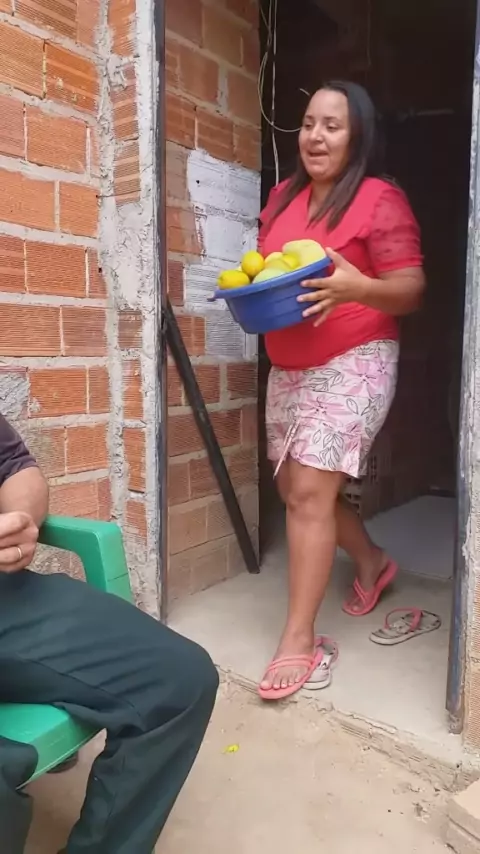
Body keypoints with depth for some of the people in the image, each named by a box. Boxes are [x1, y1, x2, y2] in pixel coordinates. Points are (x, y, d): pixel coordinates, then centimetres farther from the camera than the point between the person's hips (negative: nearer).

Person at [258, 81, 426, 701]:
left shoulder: (381, 198, -7)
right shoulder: (283, 197, 13)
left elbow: (411, 290, -10)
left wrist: (357, 288, -29)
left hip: (353, 365, -7)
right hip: (289, 367, 8)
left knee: (310, 490, -14)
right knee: (295, 487, 12)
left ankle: (299, 639, 0)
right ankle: (371, 560, 39)